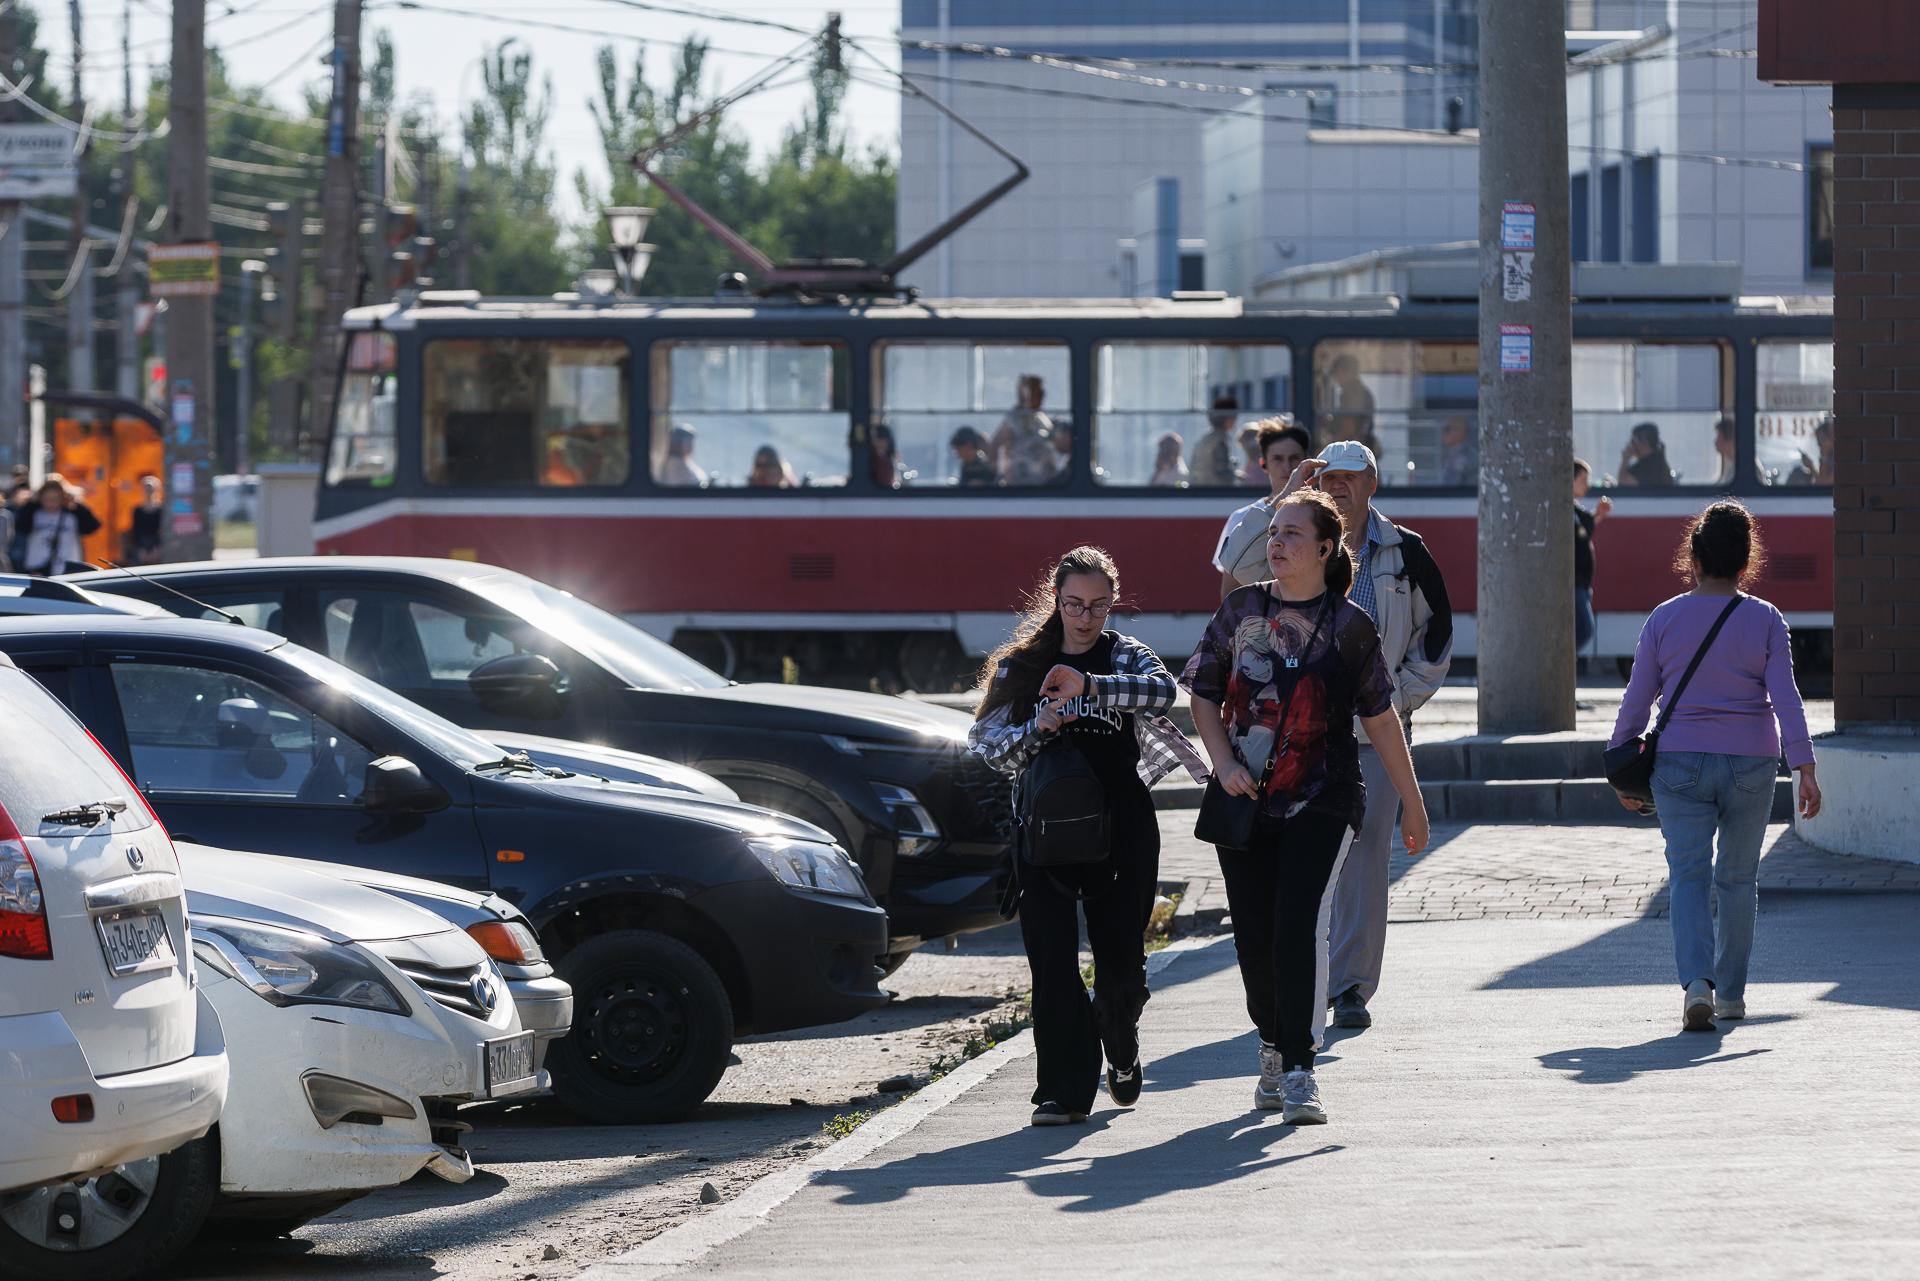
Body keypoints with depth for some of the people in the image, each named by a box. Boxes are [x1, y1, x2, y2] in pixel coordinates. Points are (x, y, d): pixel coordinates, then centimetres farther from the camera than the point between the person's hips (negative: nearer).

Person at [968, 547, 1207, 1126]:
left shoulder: (1126, 656, 4)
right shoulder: (1021, 665, 8)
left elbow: (1163, 690, -19)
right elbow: (985, 741, 2)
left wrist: (1090, 685, -32)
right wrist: (1036, 728, -17)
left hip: (1121, 824, -1)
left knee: (1122, 958, 5)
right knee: (1052, 960, -8)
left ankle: (1122, 1050, 35)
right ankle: (1063, 1089, -6)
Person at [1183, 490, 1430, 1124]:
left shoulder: (1348, 625, -1)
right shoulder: (1240, 610, 5)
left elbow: (1380, 718, 4)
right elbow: (1204, 694, 10)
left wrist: (1412, 805, 7)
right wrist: (1224, 764, -6)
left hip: (1321, 803, -3)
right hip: (1245, 799, 3)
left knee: (1300, 925, -17)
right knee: (1255, 935, 6)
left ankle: (1300, 1072, -16)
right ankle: (1274, 1048, 30)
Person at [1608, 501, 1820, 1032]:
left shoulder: (1665, 619, -1)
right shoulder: (1765, 620, -2)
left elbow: (1637, 700, 3)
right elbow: (1785, 698, -8)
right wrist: (1804, 769, -9)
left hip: (1680, 763, -1)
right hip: (1750, 764, 1)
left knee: (1689, 876, -3)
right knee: (1738, 877, 14)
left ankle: (1697, 982, -24)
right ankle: (1731, 992, 21)